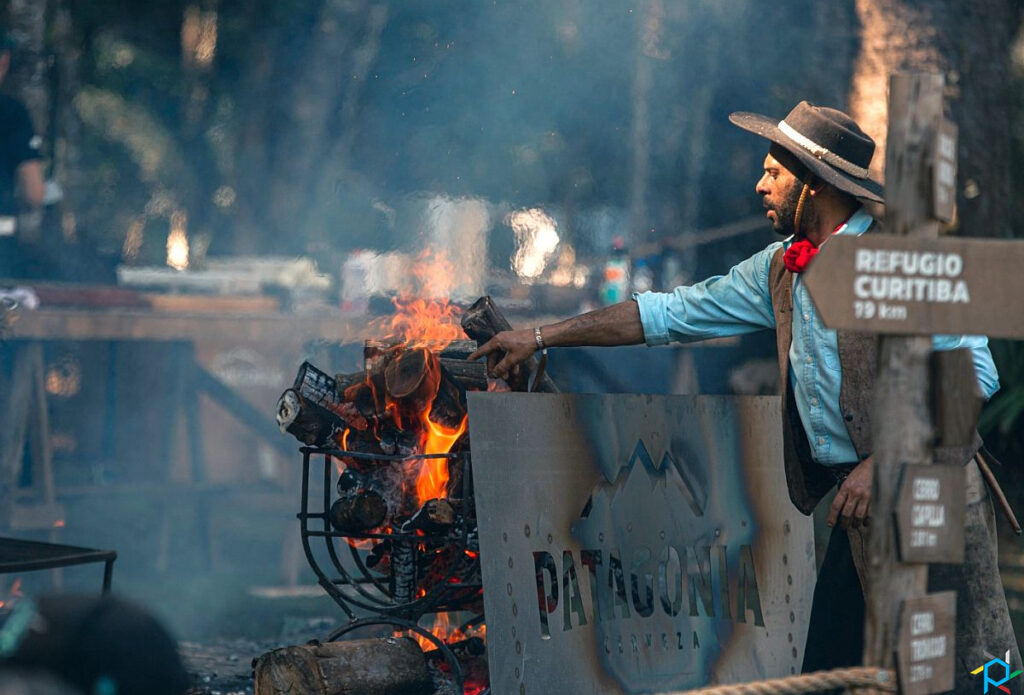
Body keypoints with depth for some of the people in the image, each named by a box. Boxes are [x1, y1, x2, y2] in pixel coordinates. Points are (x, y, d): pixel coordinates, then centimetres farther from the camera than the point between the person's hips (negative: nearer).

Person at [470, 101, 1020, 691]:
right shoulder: (778, 271, 13)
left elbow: (973, 373, -13)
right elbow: (668, 313, 17)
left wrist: (882, 462, -18)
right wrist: (539, 339, 16)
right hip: (861, 504, 7)